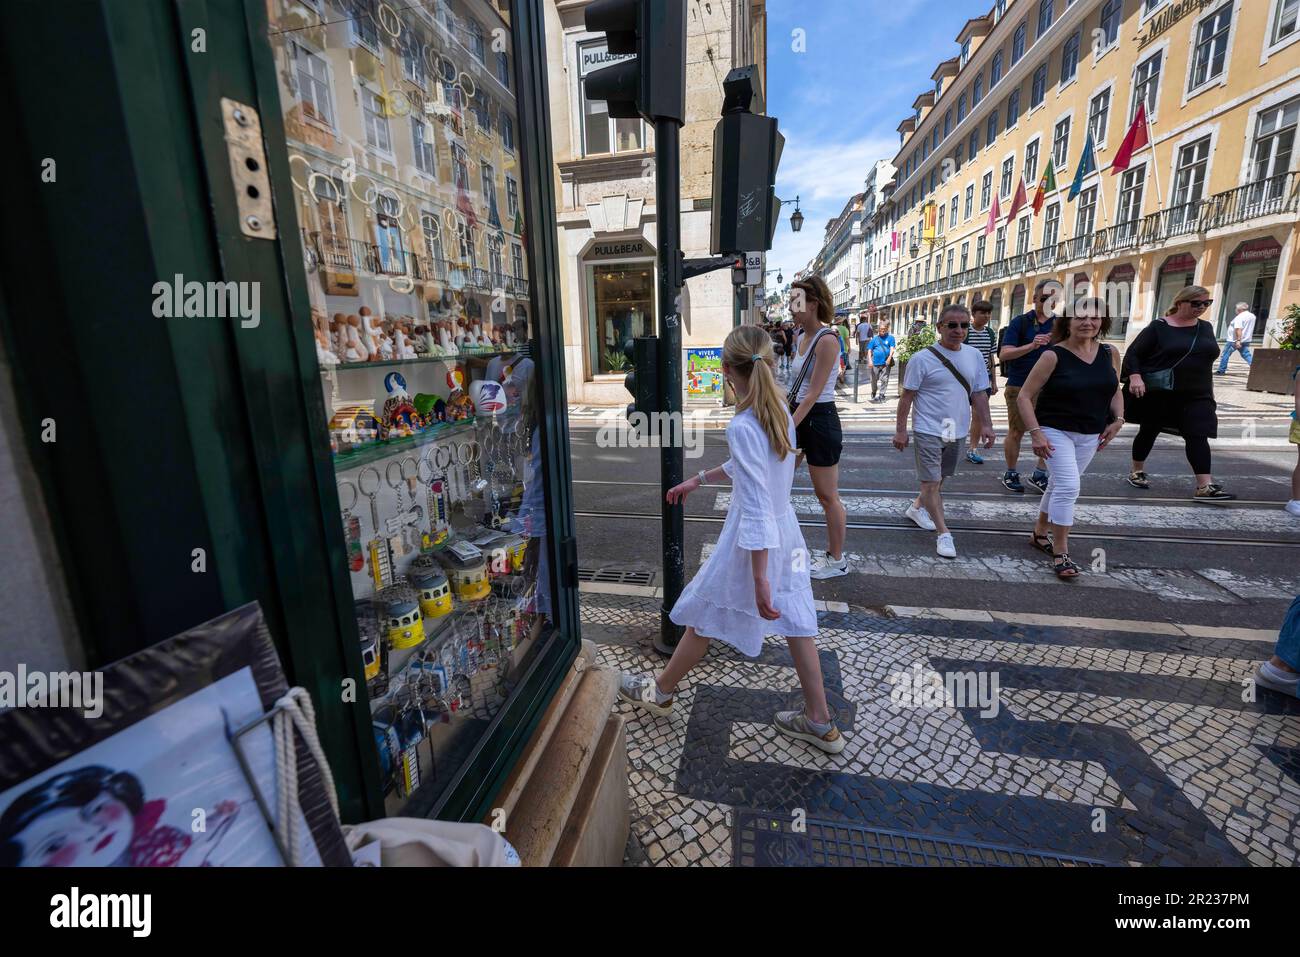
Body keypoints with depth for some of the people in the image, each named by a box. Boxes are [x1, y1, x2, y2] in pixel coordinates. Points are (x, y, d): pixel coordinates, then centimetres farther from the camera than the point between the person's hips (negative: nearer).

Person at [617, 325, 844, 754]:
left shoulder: (742, 426, -25)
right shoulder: (780, 411, 1)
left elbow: (756, 510, -27)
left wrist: (760, 579, -24)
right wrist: (699, 480, 26)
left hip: (754, 543, -8)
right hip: (786, 535, 8)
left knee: (701, 619, 12)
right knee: (796, 625, 17)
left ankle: (660, 692, 36)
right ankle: (820, 722, 32)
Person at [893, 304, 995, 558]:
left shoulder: (974, 356, 5)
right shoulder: (923, 359, -10)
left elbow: (979, 394, 10)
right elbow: (907, 396, -8)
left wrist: (986, 424, 3)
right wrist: (900, 430, -10)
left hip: (957, 431, 6)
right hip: (929, 430, -6)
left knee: (940, 478, 19)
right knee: (931, 482, -6)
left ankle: (917, 508, 40)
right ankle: (944, 534, 1)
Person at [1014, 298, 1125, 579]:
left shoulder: (1110, 354, 4)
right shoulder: (1054, 356, -12)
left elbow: (1115, 391, 18)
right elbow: (1025, 396, -12)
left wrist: (1118, 419, 2)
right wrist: (1035, 432, -19)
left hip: (1090, 436, 6)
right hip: (1055, 431, -6)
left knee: (1060, 486, 16)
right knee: (1068, 487, -15)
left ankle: (1039, 534, 35)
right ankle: (1060, 554, -5)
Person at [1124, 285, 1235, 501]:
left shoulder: (1206, 328, 12)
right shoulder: (1159, 327, -5)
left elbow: (1206, 360, 19)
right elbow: (1133, 354, -9)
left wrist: (1209, 389, 18)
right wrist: (1135, 377, -25)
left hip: (1196, 396, 4)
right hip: (1158, 394, -4)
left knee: (1198, 436, -6)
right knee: (1148, 432, 9)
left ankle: (1205, 487, -10)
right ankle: (1137, 471, 28)